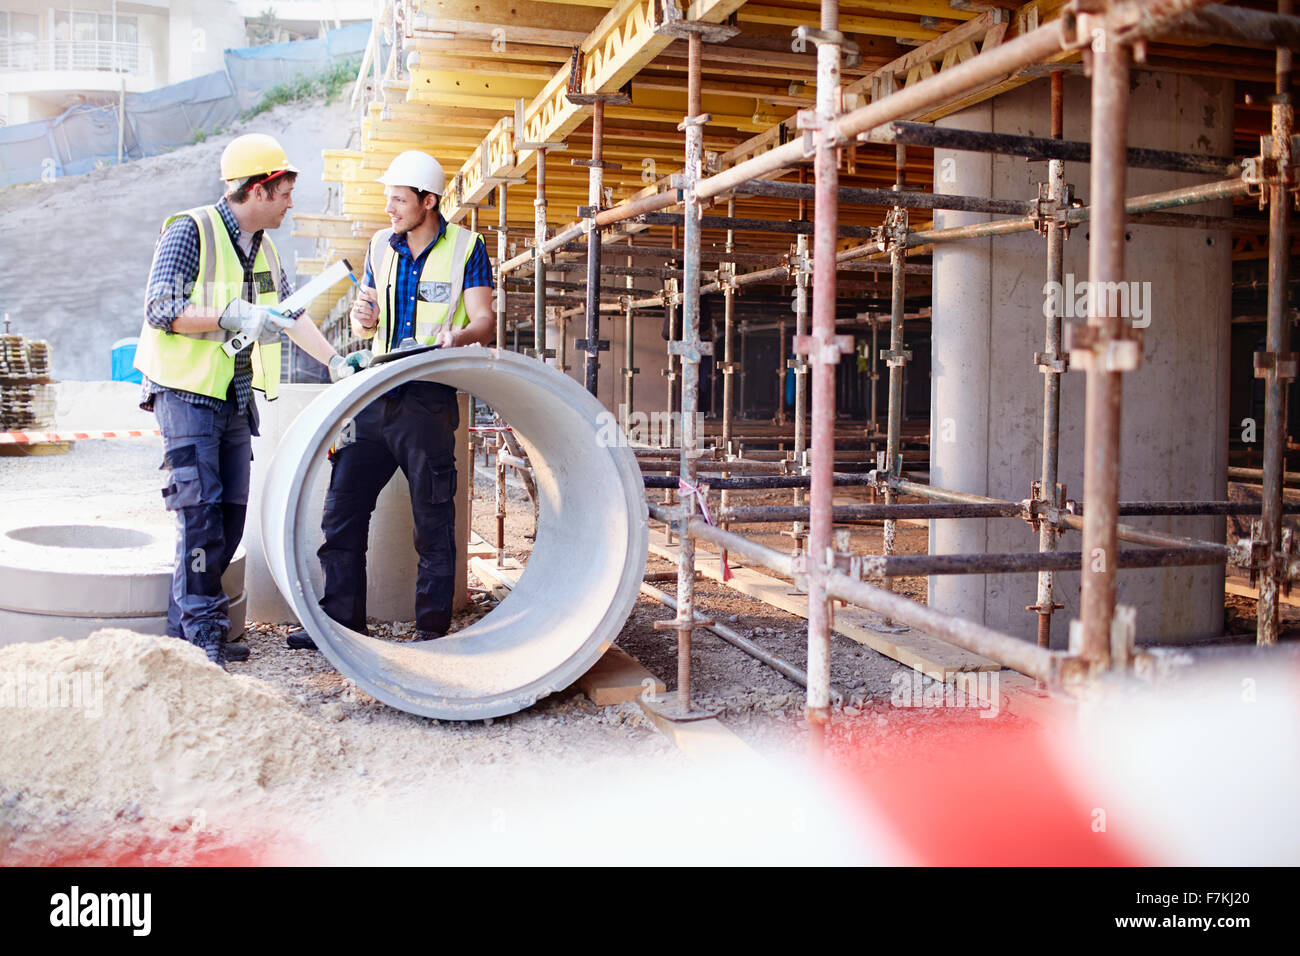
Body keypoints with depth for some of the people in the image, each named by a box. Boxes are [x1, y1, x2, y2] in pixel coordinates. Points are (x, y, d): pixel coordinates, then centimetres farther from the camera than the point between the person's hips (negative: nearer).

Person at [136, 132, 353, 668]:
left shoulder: (264, 250, 15)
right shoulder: (190, 231, -9)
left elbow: (291, 315, 17)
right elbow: (160, 309, -16)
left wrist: (336, 361, 11)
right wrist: (231, 316, -24)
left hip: (235, 398, 8)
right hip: (187, 394, -8)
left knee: (230, 515, 6)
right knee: (201, 514, -10)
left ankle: (187, 627, 16)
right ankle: (201, 632, -2)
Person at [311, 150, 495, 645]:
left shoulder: (466, 247, -1)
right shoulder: (381, 246, 14)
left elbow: (485, 321, -7)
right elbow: (365, 327, 19)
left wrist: (457, 336, -28)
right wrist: (363, 317, -5)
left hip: (430, 400, -5)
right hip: (375, 397, 5)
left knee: (433, 519, 0)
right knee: (342, 507, 4)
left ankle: (432, 630, 10)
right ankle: (341, 619, 15)